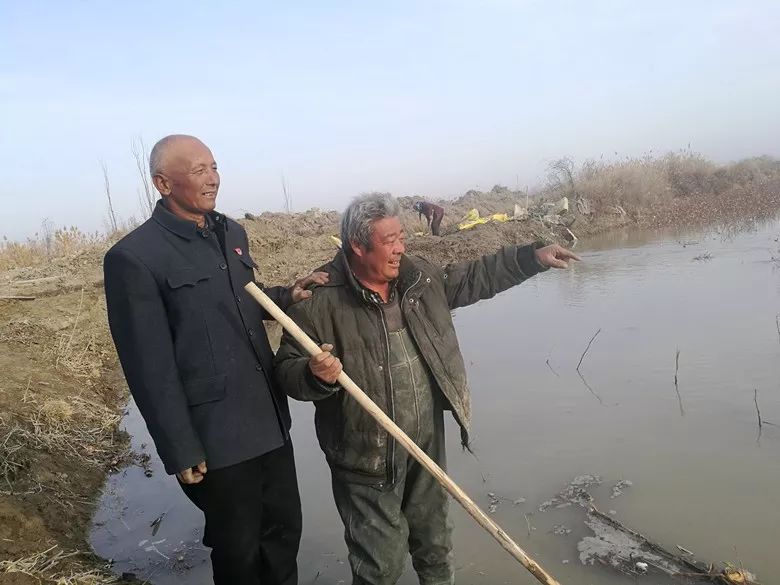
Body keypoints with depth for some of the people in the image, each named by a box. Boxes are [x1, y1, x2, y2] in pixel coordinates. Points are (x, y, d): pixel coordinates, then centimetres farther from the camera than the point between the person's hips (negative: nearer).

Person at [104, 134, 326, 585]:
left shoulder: (231, 232, 8)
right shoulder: (135, 257, -15)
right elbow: (150, 367, -15)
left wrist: (286, 296, 0)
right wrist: (182, 451, -13)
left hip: (270, 421, 7)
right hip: (216, 438, -6)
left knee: (285, 529, 19)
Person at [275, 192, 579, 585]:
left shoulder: (418, 276, 1)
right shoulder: (320, 299, -17)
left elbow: (472, 279, 14)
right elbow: (287, 369, -13)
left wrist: (532, 257, 9)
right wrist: (315, 375, -35)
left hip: (427, 442, 6)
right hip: (368, 455, -5)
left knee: (434, 542, 24)